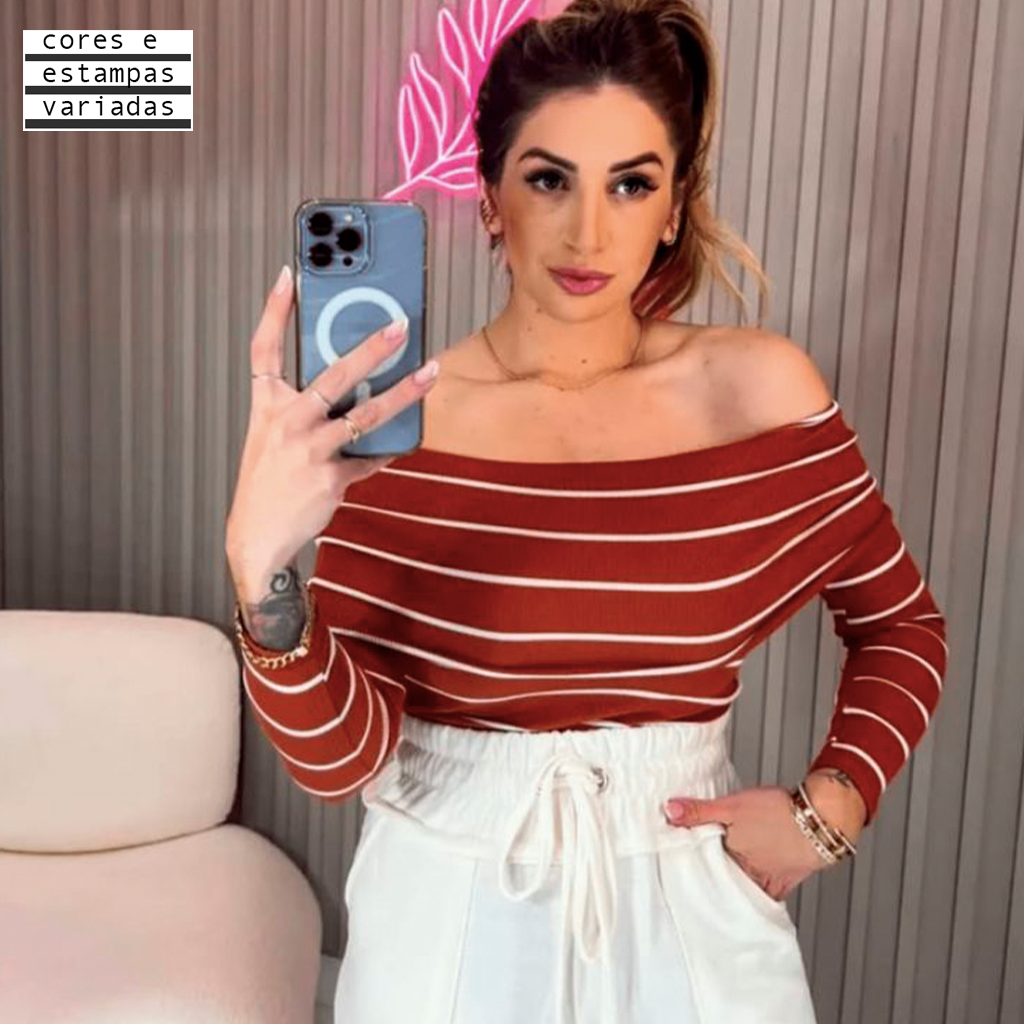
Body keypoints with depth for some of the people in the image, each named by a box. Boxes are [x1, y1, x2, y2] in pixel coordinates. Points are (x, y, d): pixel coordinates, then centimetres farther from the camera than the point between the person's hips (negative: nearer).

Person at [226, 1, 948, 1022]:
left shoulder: (762, 388, -10)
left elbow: (900, 623, 5)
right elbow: (341, 755, -16)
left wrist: (829, 806, -6)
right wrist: (260, 566, -32)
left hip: (686, 898, 1)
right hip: (455, 904, 0)